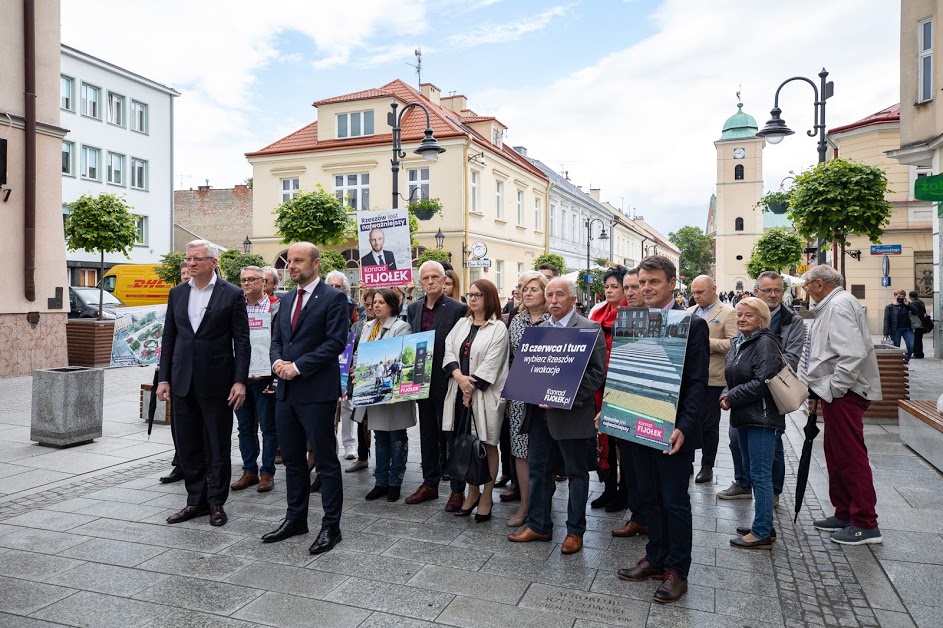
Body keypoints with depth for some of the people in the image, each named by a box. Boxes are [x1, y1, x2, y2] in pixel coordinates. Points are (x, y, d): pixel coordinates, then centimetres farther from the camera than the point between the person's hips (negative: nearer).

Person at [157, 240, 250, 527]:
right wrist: (163, 378, 6)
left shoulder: (232, 294, -5)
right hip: (183, 382, 5)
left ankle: (216, 502, 19)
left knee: (218, 447, 6)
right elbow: (168, 338, 11)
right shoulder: (177, 293, 9)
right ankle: (196, 501, 25)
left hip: (216, 382, -4)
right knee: (188, 446, 12)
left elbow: (241, 342, -6)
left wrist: (240, 381, -12)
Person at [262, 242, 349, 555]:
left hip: (316, 391, -7)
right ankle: (295, 518, 29)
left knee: (326, 460, 1)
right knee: (292, 459, 15)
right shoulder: (287, 299, 16)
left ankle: (331, 526, 11)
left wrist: (297, 366, -17)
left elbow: (335, 342, -15)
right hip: (286, 390, 7)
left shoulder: (333, 298, -7)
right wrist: (278, 361, -4)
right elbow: (276, 339, 18)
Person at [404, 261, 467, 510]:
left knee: (450, 436, 3)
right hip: (422, 382, 6)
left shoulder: (458, 309, -10)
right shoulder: (413, 309, 8)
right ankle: (430, 484, 28)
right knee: (427, 435, 16)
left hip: (446, 382, -6)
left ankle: (457, 489, 14)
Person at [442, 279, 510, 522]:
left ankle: (486, 497, 14)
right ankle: (472, 492, 26)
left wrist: (472, 387, -14)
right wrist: (459, 376, -13)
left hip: (484, 394, -5)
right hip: (460, 392, 5)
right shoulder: (461, 323, 13)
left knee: (487, 445, 4)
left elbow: (491, 363, -12)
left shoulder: (498, 328, -5)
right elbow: (448, 351, 3)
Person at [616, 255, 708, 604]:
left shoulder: (693, 324, -10)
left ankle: (677, 571, 21)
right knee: (649, 497, 17)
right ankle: (656, 559, 32)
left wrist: (683, 427, -21)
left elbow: (697, 382, -12)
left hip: (672, 430, -5)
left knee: (675, 502, 6)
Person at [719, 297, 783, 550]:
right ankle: (763, 525, 27)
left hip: (762, 418, -10)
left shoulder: (766, 343, -13)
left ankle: (762, 533, 3)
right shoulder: (739, 344, 15)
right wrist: (726, 395, 1)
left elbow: (762, 382, -21)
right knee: (753, 471, 16)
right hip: (745, 418, 10)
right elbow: (732, 379, 21)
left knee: (760, 474, -5)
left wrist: (732, 397, -14)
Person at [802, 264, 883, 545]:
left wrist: (835, 389, -19)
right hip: (836, 394, 11)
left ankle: (866, 524, 6)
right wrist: (821, 390, 16)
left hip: (844, 395, -11)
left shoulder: (840, 305, -16)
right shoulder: (831, 306, 17)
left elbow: (853, 353, -26)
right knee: (836, 455, 17)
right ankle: (844, 514, 28)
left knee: (851, 457, -3)